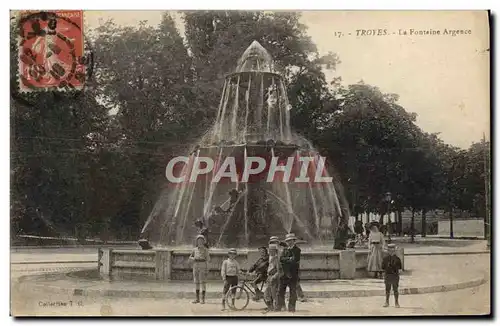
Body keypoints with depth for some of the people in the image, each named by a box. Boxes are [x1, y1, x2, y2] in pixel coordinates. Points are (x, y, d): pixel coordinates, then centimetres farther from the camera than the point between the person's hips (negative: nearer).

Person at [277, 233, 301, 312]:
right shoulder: (285, 250, 15)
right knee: (281, 290, 4)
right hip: (284, 273, 5)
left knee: (293, 290, -1)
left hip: (293, 274, -5)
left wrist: (285, 260, -7)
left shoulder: (297, 250, -1)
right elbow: (281, 259, 1)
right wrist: (289, 259, -12)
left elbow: (295, 260, -14)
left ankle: (291, 307, 3)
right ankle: (280, 305, 10)